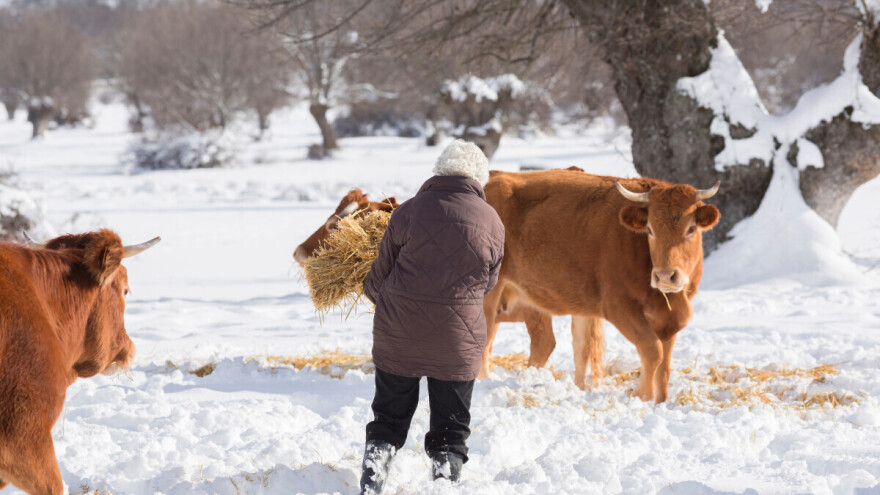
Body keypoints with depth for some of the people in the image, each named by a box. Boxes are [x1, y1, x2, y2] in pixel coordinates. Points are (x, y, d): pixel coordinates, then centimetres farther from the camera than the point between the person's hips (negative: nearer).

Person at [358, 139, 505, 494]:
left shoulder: (409, 211, -6)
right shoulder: (492, 222, -3)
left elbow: (380, 275, 2)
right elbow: (487, 282, 10)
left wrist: (373, 292, 24)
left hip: (398, 333, 0)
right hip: (458, 338, 0)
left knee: (389, 416, 14)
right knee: (450, 427, 13)